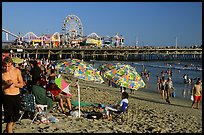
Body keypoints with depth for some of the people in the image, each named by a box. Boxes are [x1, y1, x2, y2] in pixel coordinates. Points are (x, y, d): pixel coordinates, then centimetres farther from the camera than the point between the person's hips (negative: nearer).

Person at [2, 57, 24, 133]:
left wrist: (14, 84, -18)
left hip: (17, 96, 4)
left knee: (15, 117, 18)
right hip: (7, 97, -4)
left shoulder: (17, 71, -4)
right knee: (9, 119, -6)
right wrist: (6, 85, -24)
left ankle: (8, 129, 43)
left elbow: (21, 84, 0)